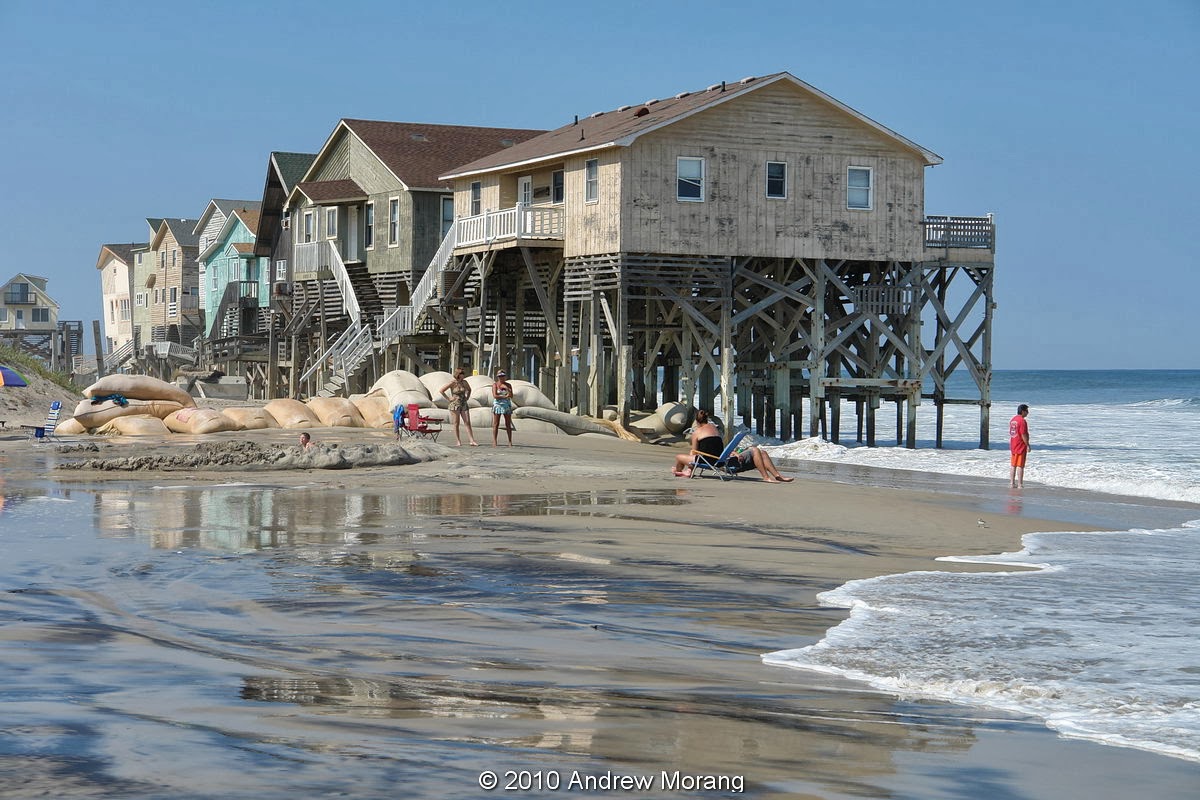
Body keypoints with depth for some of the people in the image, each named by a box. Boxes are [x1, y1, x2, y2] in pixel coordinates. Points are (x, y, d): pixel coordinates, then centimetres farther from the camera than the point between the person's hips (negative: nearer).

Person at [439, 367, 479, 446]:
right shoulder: (453, 383, -9)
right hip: (455, 405, -4)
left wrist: (467, 398, 13)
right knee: (456, 423, 1)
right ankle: (458, 442, 4)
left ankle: (472, 441, -8)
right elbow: (441, 391, -9)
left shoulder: (464, 382, 5)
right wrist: (448, 399, -9)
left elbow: (469, 389, 27)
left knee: (468, 422, -3)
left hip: (464, 405, 5)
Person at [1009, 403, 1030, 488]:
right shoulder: (1022, 421, -17)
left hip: (1013, 446, 9)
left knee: (1013, 465, 12)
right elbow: (1023, 435, -20)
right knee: (1020, 466, -5)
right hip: (1021, 446, -9)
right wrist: (1028, 445, -14)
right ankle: (1020, 484, -5)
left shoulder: (1012, 420, 11)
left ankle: (1012, 483, 15)